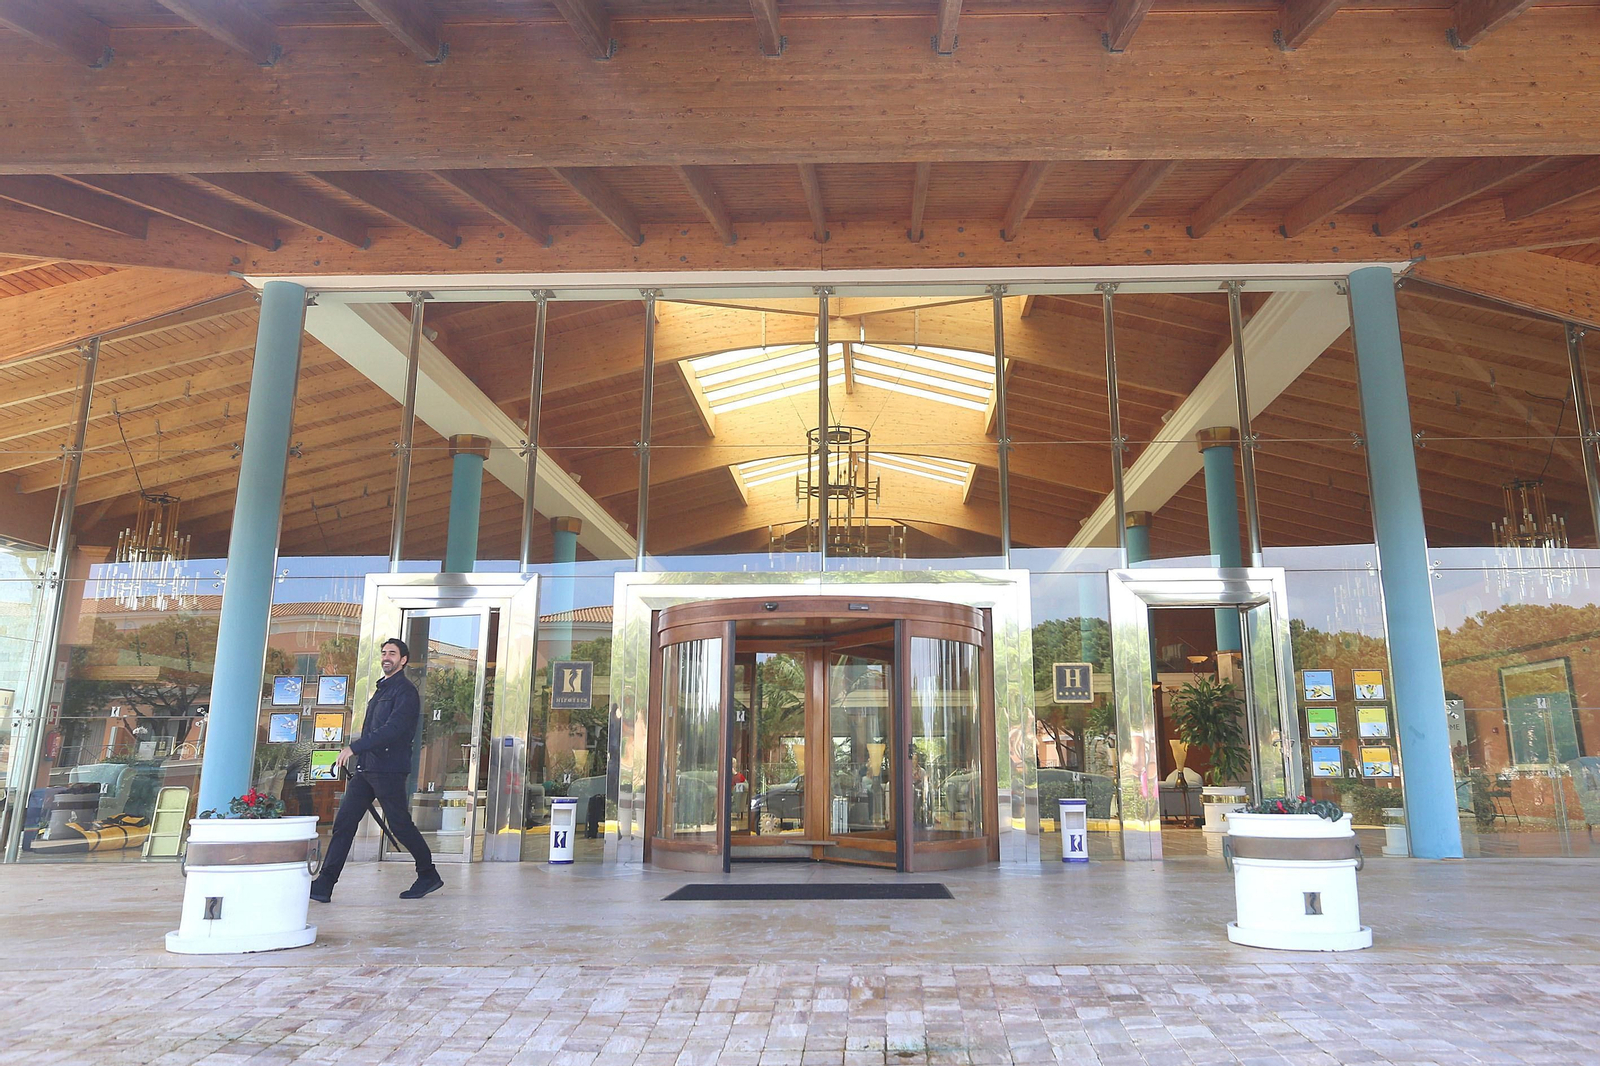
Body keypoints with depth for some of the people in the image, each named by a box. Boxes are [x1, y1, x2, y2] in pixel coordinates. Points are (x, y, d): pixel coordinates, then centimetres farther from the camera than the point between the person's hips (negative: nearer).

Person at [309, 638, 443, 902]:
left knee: (400, 825, -1)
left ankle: (429, 876, 15)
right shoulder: (382, 689, 20)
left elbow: (392, 729, -21)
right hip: (365, 769, 8)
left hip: (389, 770, -8)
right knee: (343, 823, 0)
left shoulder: (405, 691, -8)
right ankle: (323, 886, 0)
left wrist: (354, 747, -25)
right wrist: (355, 761, 20)